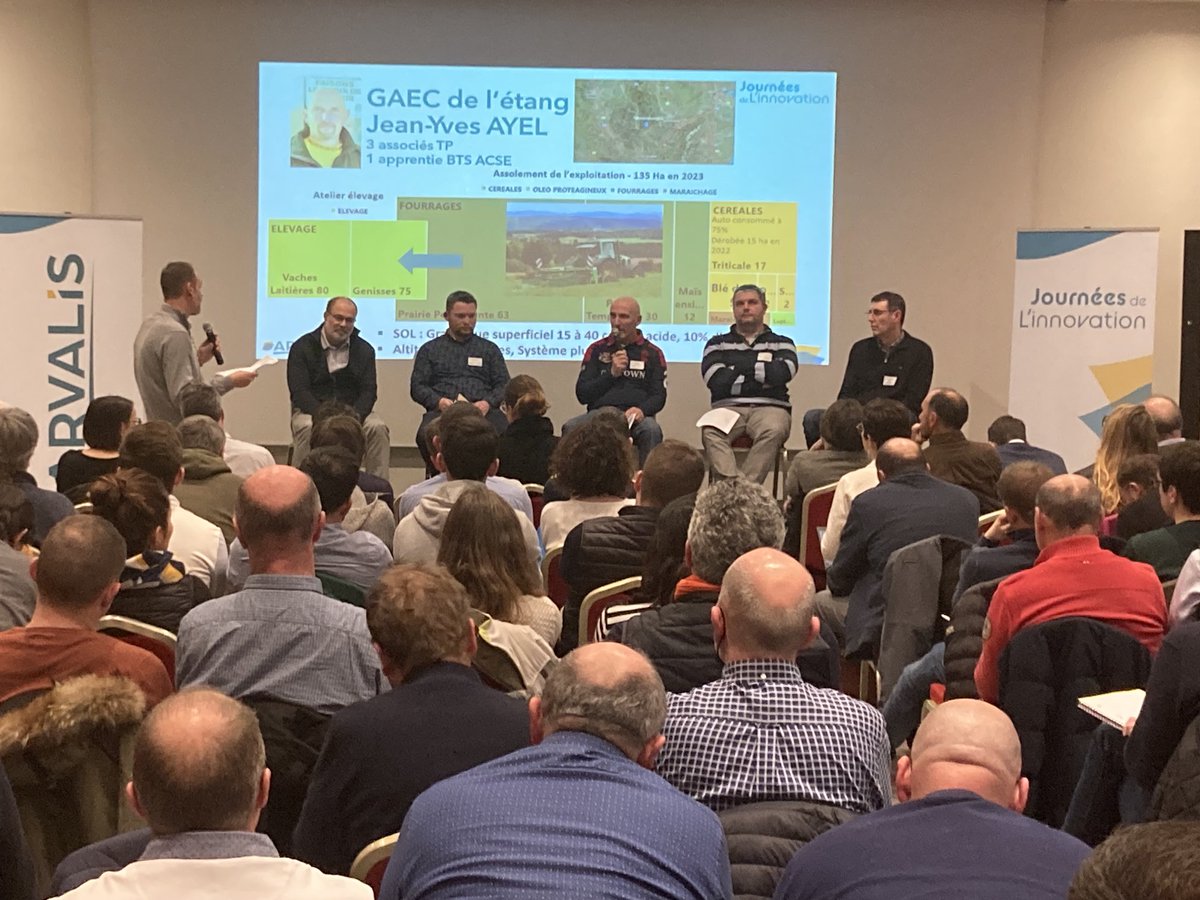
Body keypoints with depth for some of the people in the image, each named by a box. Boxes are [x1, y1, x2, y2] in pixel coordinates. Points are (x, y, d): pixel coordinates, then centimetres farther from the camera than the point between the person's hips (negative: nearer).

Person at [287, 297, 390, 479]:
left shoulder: (364, 350, 10)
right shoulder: (302, 347, 0)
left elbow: (369, 391, 2)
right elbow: (299, 392, -9)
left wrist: (355, 416, -20)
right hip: (311, 411, -2)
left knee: (378, 428, -26)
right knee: (308, 428, -36)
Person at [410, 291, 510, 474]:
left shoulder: (489, 349, 24)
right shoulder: (430, 349, 22)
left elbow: (503, 385, 15)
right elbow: (417, 387, 13)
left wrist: (487, 403, -7)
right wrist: (439, 401, -9)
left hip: (481, 410, 0)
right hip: (442, 410, 0)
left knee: (504, 431, -35)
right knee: (427, 434, -37)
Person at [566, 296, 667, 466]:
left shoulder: (652, 353, 13)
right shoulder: (596, 350, 15)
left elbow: (659, 396, 6)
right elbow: (582, 394, 9)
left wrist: (641, 410, -17)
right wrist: (612, 373, -4)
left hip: (636, 415, -1)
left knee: (651, 430, -36)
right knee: (571, 428, -30)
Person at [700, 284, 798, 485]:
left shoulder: (781, 344, 20)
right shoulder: (718, 344, 21)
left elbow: (783, 372, -4)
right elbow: (716, 380, 1)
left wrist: (742, 367, 5)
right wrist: (761, 381, 2)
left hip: (769, 407, 0)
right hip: (728, 407, 1)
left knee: (773, 431, -37)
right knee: (710, 432, -34)